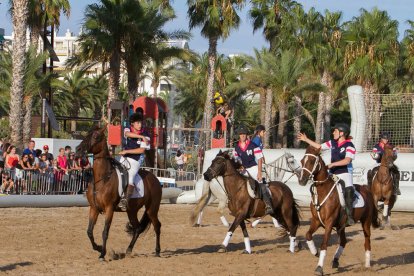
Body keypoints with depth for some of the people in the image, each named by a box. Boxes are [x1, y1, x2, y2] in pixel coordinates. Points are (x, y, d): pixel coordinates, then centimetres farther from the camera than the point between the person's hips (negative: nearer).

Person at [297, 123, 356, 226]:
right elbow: (319, 146, 23)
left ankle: (349, 215, -26)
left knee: (349, 190, -29)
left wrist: (332, 164, -28)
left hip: (345, 173, -7)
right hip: (333, 174, 7)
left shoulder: (349, 146, -10)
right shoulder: (332, 143, 10)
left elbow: (347, 160, -23)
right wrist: (306, 140, 21)